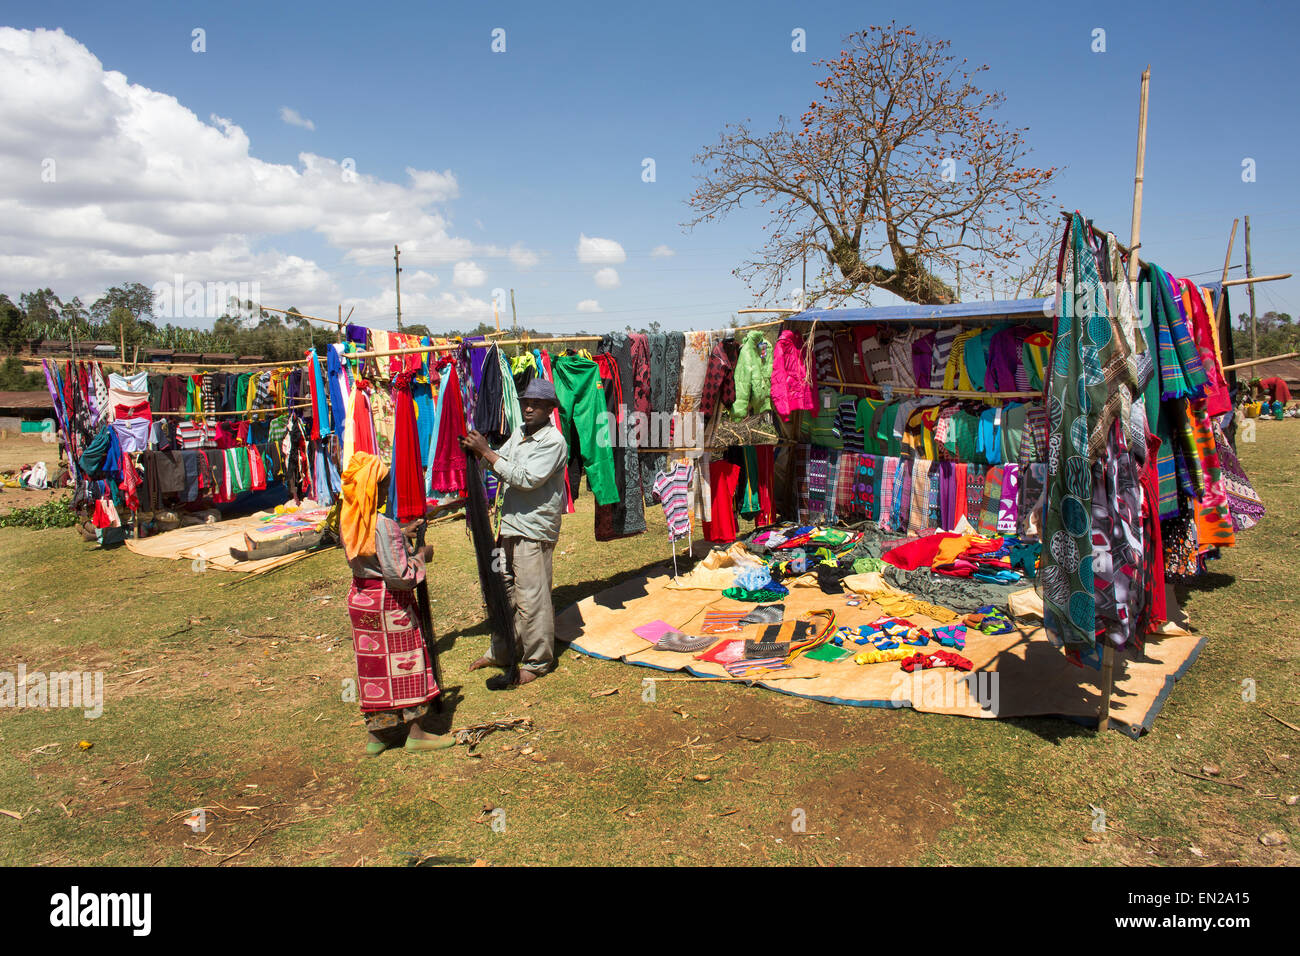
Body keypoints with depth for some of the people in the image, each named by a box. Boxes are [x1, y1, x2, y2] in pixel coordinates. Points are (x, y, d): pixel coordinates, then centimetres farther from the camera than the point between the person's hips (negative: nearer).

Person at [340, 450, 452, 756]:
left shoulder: (347, 521, 0)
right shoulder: (384, 526, -24)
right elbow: (399, 576, -24)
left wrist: (400, 536, 17)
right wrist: (421, 556, -9)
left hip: (359, 597, 7)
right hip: (390, 602, -7)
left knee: (372, 663, 16)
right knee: (405, 663, 7)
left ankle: (376, 734, 26)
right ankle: (417, 732, 18)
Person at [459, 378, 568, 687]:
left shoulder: (553, 441, -14)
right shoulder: (520, 433, 12)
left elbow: (525, 478, -22)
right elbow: (500, 463, 14)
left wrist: (486, 451, -19)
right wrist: (477, 450, -6)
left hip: (534, 530, -8)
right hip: (510, 524, 8)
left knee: (531, 597, -1)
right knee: (504, 590, 17)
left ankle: (536, 663, 12)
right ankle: (502, 651, 32)